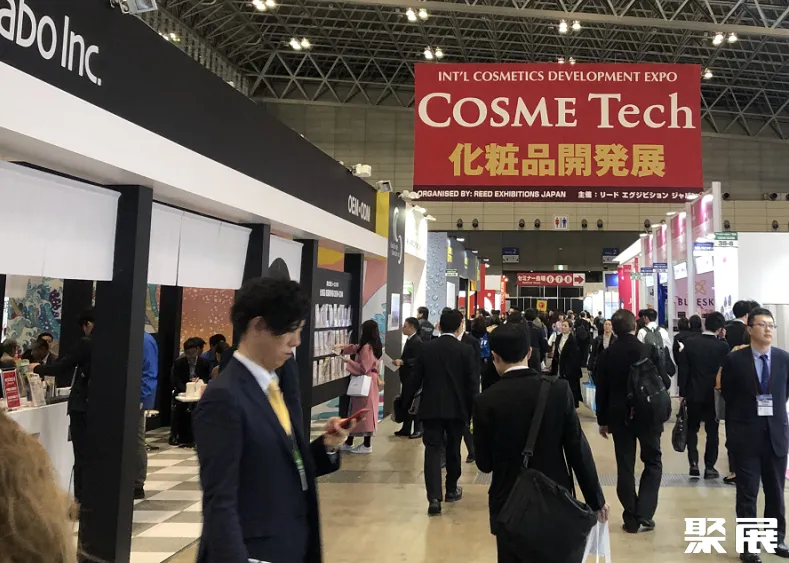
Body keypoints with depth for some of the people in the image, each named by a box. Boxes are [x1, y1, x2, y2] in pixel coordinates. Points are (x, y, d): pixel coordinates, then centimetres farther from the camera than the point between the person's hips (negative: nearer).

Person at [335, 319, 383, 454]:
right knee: (357, 412, 13)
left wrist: (348, 361, -13)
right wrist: (342, 347, 14)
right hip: (369, 381, 10)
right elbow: (356, 348, 26)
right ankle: (349, 443, 19)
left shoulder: (367, 347, -21)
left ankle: (367, 445, 5)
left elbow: (363, 368, -23)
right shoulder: (372, 345, 10)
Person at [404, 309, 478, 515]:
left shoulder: (426, 348, 0)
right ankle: (451, 490, 31)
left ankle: (434, 497, -13)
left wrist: (407, 402, 17)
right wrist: (473, 410, 1)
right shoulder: (466, 350, -7)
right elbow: (472, 383, -8)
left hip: (430, 408, 1)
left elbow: (416, 379, 4)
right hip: (456, 408, -1)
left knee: (433, 450, -1)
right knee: (453, 450, 16)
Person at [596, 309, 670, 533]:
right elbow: (664, 382, -8)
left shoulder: (607, 355, -4)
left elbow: (601, 391, 0)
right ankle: (644, 514, 3)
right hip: (647, 415, -2)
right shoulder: (649, 350, -11)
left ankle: (631, 518, 11)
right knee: (653, 463, 13)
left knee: (625, 467, 8)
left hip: (619, 417, 2)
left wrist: (602, 420, 10)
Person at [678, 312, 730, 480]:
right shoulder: (723, 346, -12)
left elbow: (683, 370, -6)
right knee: (712, 431, 10)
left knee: (692, 429, 13)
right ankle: (709, 467, 12)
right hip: (714, 395, -1)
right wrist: (722, 339, 1)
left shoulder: (689, 343, -7)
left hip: (693, 393, 1)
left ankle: (693, 463, 2)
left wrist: (682, 392, 3)